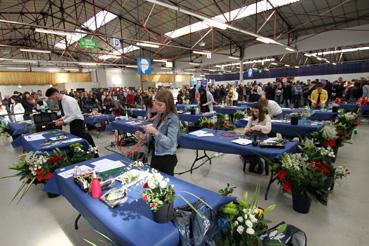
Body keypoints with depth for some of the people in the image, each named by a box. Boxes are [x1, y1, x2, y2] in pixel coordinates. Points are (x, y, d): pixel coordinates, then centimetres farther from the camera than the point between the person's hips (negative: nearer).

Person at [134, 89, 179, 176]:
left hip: (167, 159, -7)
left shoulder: (173, 119, -20)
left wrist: (155, 132, -32)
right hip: (155, 155, 7)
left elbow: (170, 143, -25)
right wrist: (144, 137, -8)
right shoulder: (159, 116, 2)